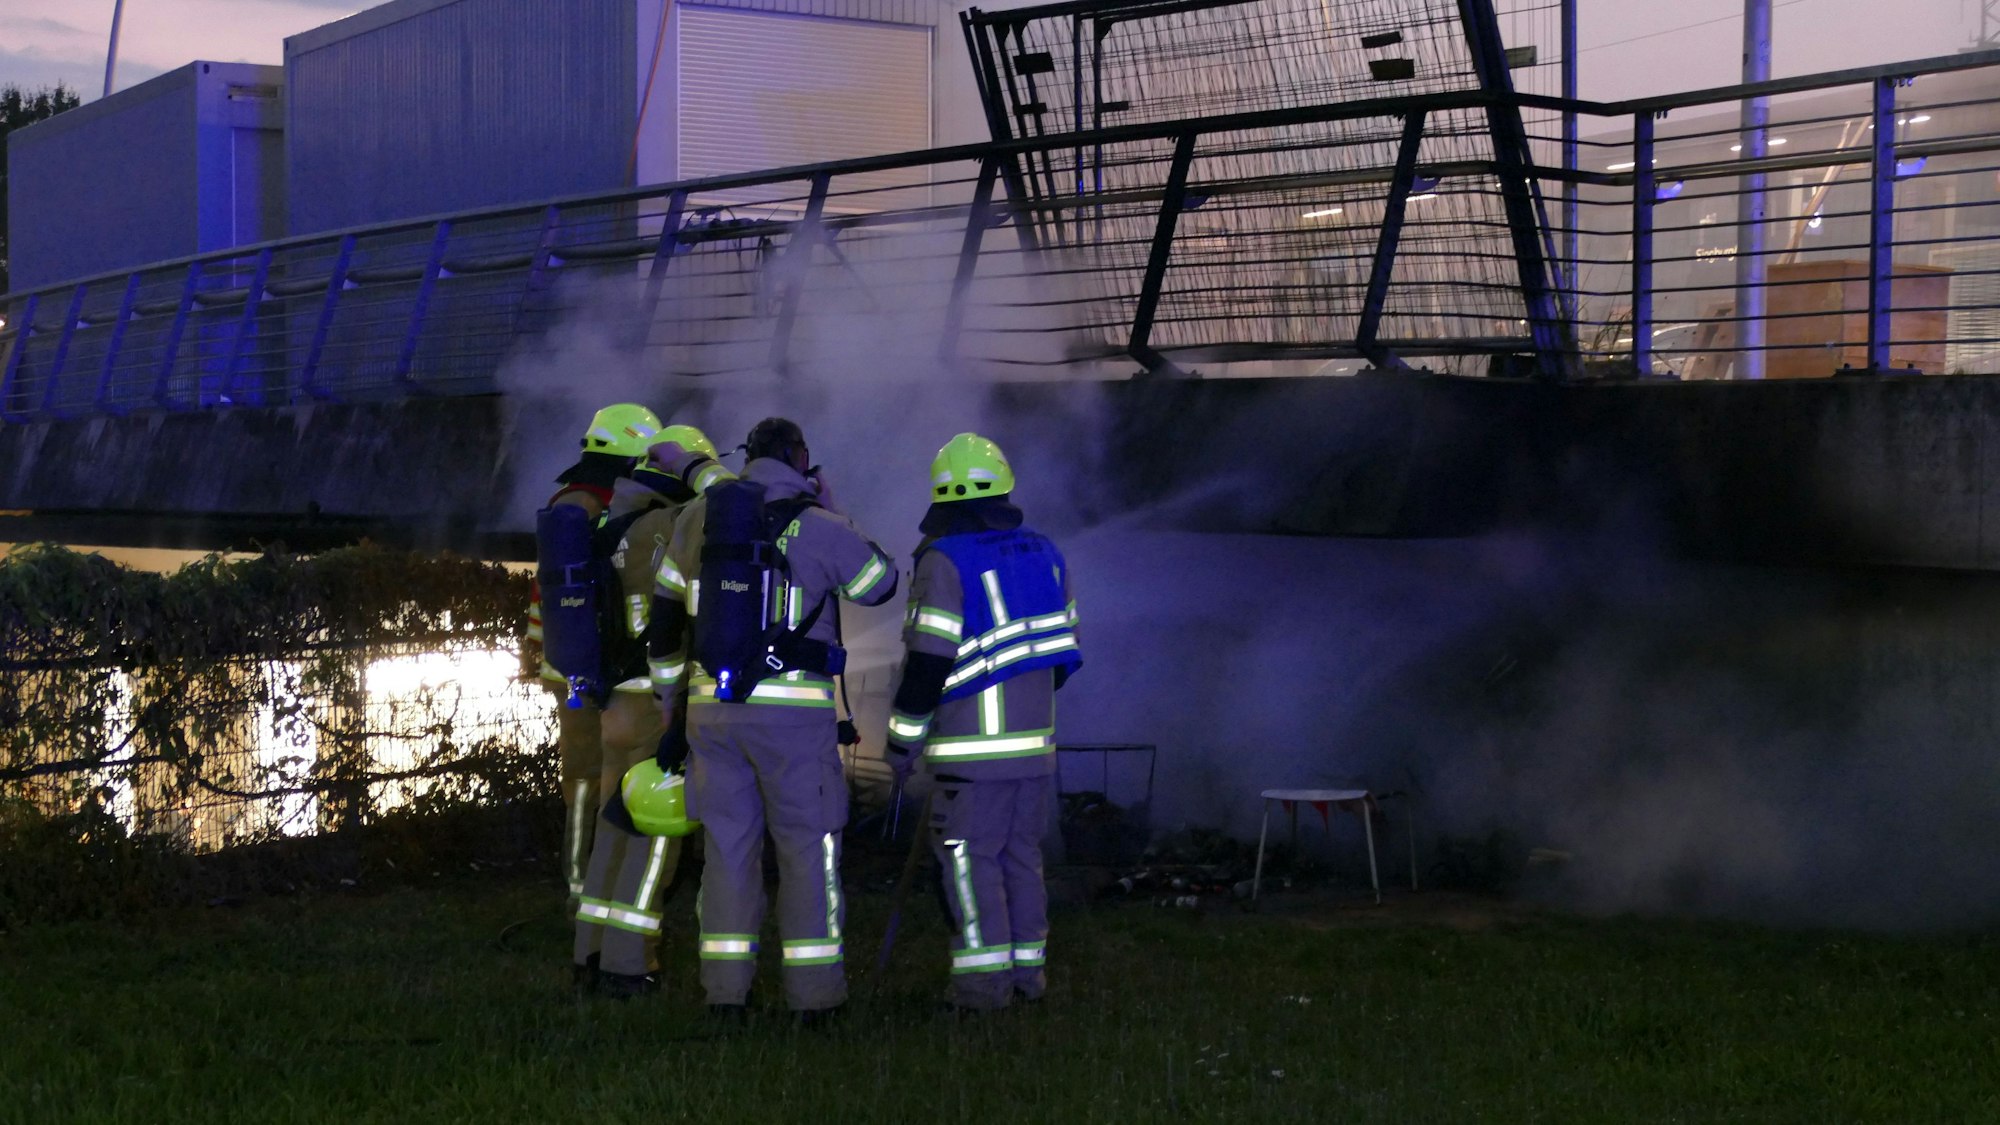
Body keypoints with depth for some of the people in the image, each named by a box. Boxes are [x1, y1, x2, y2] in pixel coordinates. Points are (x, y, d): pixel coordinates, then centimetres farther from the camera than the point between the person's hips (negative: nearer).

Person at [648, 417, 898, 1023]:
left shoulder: (698, 518, 7)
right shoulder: (819, 528, -6)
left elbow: (665, 608, 13)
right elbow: (881, 582, 8)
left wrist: (668, 686, 25)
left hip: (711, 705, 4)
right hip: (794, 711, -4)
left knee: (728, 844, 10)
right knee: (807, 846, 4)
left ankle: (725, 989, 11)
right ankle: (813, 992, 4)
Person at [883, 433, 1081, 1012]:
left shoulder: (945, 561, -12)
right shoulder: (1044, 554, 9)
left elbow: (927, 662, -15)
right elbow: (1063, 650, 16)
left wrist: (902, 740, -6)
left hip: (973, 748, -6)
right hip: (1036, 739, 6)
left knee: (969, 856, 0)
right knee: (1021, 854, 15)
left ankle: (984, 976, -2)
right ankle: (1028, 964, 19)